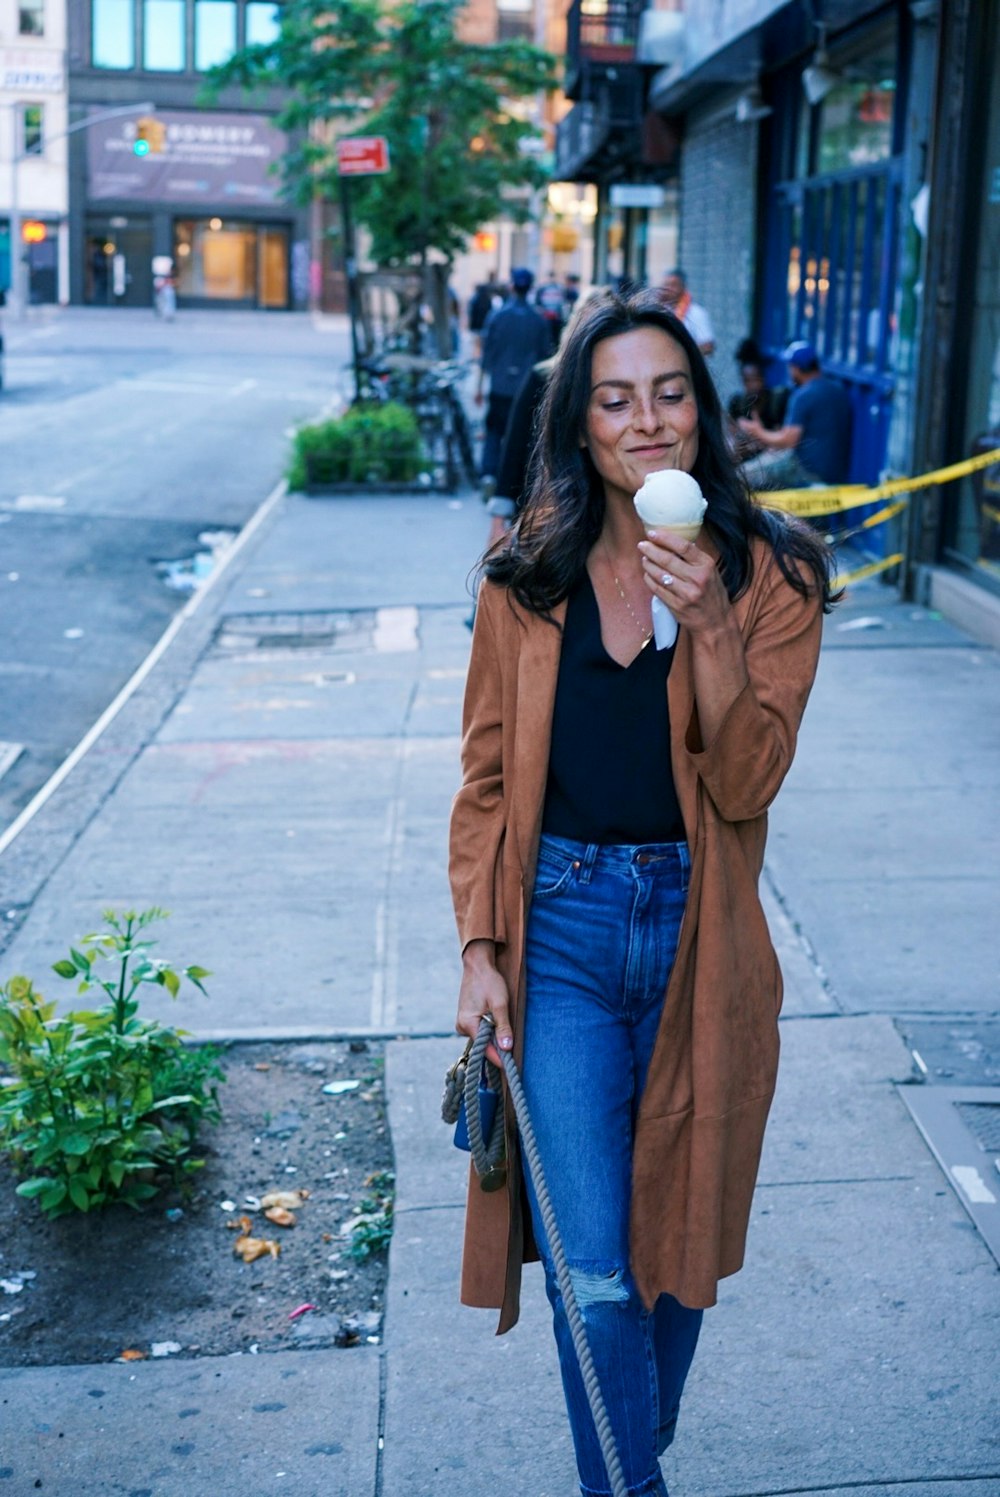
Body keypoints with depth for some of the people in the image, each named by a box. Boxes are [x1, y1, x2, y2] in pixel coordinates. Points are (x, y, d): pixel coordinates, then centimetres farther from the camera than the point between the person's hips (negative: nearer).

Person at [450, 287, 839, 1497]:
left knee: (679, 1240, 16)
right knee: (594, 1269, -3)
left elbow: (747, 784, -12)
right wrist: (479, 950, -3)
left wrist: (708, 624, -24)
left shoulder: (771, 575, -3)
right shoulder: (526, 578, 0)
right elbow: (487, 778, 4)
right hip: (559, 932, 0)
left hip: (698, 940, 1)